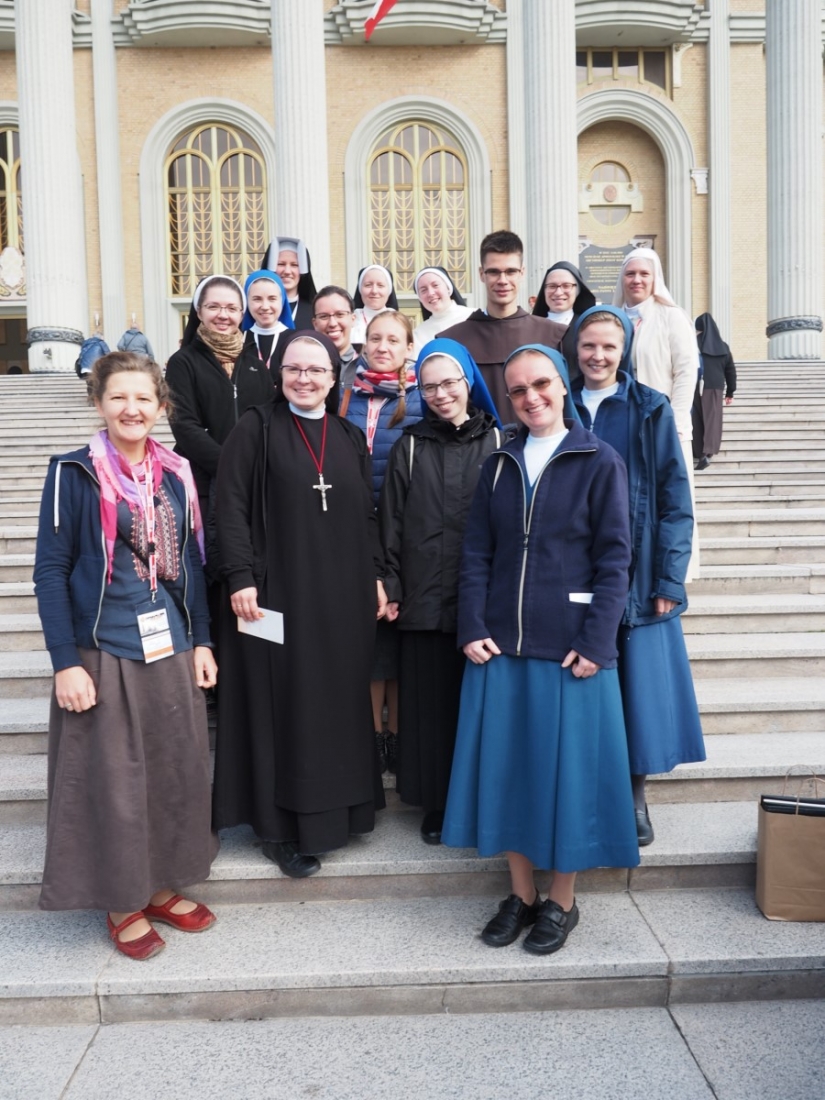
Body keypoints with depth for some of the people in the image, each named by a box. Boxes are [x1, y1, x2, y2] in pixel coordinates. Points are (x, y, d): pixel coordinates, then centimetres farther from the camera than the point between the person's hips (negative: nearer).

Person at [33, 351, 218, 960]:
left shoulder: (176, 472, 6)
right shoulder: (75, 473, -8)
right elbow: (50, 571, -9)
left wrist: (201, 641, 8)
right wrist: (66, 663, -13)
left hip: (173, 652, 5)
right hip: (104, 655, -4)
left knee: (178, 773, 12)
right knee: (113, 782, 7)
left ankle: (163, 887, 32)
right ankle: (123, 902, 27)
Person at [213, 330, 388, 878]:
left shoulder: (351, 438, 12)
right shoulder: (256, 428, -2)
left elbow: (368, 515, 14)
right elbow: (231, 507, -8)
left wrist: (376, 577, 8)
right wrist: (241, 579, -15)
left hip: (343, 595, 5)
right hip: (276, 591, -4)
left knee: (339, 701, 11)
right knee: (282, 702, 2)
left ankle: (335, 809, 27)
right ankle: (281, 826, 15)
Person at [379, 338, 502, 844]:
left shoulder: (498, 442, 5)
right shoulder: (410, 446, 8)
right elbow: (391, 522, 5)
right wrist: (391, 588, -1)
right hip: (426, 598, 1)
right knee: (432, 701, 6)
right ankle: (437, 803, 20)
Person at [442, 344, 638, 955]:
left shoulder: (599, 462, -1)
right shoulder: (499, 466, 10)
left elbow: (614, 558, -5)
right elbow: (477, 553, 7)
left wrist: (594, 642, -12)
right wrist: (473, 627, -4)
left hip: (571, 647, -4)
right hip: (500, 644, 4)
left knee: (568, 766, 5)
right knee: (506, 765, 9)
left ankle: (561, 902, 25)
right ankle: (522, 893, 28)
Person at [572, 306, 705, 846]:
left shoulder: (651, 410, 1)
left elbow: (675, 497, -1)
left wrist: (670, 578, -8)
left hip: (637, 574, -1)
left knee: (639, 681, 3)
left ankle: (636, 796, 20)